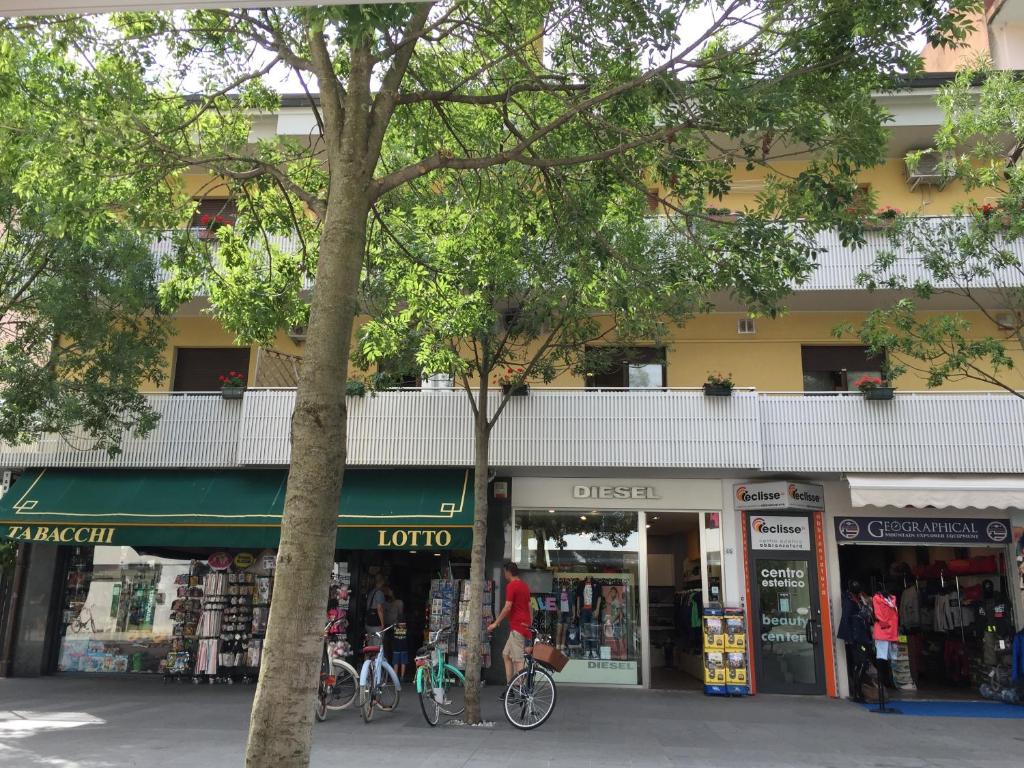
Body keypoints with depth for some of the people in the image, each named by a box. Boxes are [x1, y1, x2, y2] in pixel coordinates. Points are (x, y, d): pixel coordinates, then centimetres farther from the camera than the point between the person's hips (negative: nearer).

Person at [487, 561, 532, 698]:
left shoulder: (511, 586, -12)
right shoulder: (524, 586, 15)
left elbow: (507, 608, -16)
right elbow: (530, 607, 19)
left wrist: (495, 623, -9)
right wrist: (530, 624, 24)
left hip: (517, 627, -9)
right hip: (525, 626, 10)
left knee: (518, 661, -7)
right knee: (506, 655, 16)